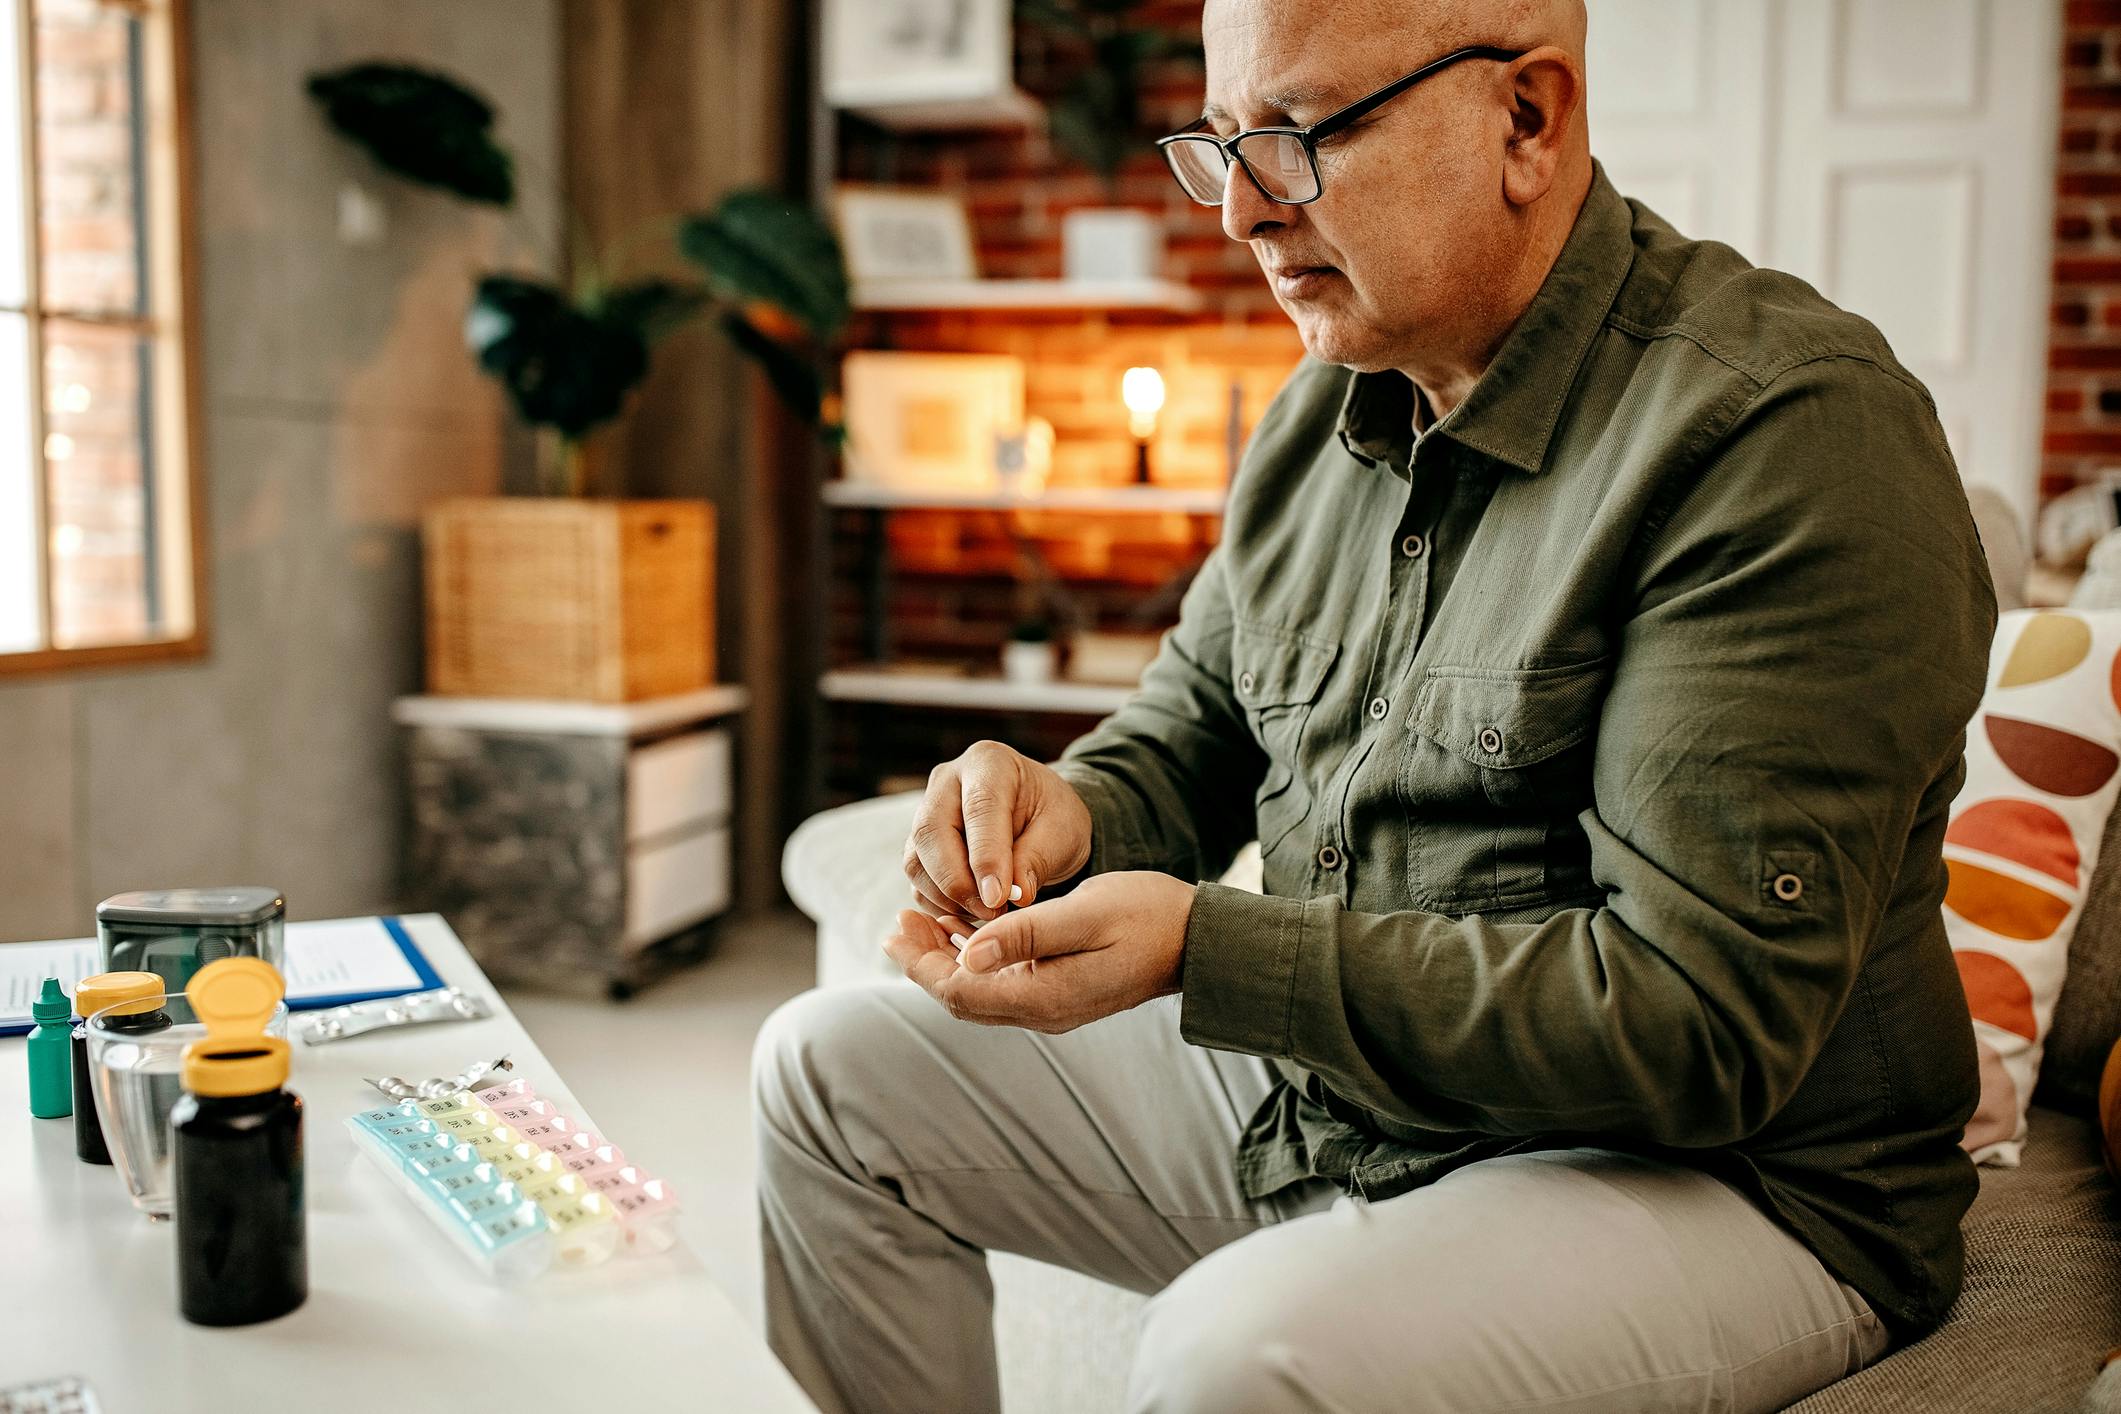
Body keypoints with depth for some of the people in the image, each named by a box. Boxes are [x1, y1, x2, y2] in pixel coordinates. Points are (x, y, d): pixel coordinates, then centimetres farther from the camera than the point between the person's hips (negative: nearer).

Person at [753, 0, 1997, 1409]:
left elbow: (1698, 1024, -26)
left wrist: (1204, 949, -28)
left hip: (1719, 1176, -7)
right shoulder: (1327, 407, 5)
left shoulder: (1789, 439, -22)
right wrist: (1075, 814, -10)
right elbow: (1191, 730, 15)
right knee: (835, 1068, 8)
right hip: (1314, 1080, 8)